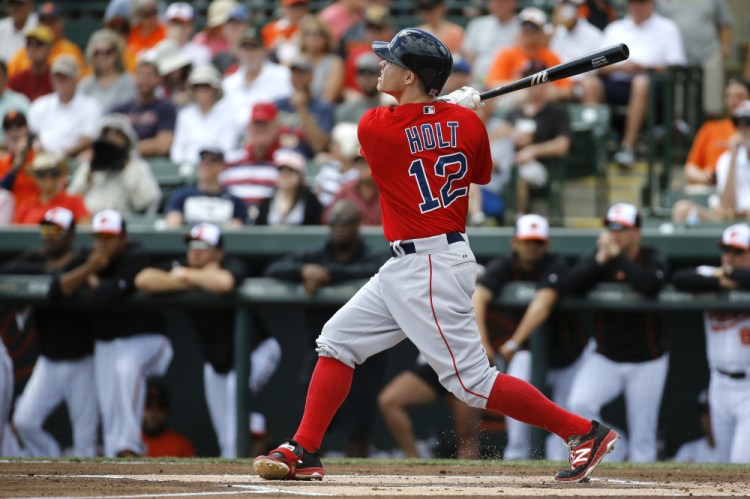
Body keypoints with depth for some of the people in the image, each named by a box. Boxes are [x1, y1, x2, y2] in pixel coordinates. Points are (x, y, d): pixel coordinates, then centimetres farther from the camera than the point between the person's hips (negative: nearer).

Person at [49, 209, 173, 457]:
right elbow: (55, 292, -9)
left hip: (142, 339, -7)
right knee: (108, 409, 0)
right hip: (105, 343, 7)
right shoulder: (86, 258, 2)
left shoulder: (137, 259, -18)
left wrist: (91, 280, -8)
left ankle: (128, 446, -38)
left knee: (126, 367, -36)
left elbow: (105, 297, -30)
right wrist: (88, 269, -20)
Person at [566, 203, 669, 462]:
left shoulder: (652, 258, -6)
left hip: (647, 362, -2)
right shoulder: (598, 257, 1)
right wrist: (600, 258, -25)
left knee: (642, 435, 0)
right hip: (606, 358, 2)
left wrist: (617, 257, -23)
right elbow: (573, 284, -16)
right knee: (579, 403, -23)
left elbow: (650, 285, -28)